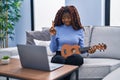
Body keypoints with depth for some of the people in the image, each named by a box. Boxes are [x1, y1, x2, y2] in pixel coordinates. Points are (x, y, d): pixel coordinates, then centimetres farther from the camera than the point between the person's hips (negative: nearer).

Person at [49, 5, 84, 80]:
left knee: (79, 58, -35)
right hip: (60, 55, -1)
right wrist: (53, 36, -9)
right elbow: (53, 49, 4)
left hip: (73, 56, 2)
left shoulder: (79, 30, 9)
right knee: (58, 59, -38)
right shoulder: (56, 29, 6)